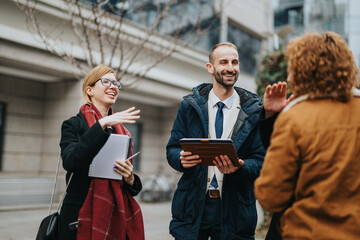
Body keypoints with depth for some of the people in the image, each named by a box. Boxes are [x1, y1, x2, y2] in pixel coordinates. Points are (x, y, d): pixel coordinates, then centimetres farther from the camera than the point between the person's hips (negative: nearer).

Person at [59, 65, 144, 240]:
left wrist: (130, 178, -8)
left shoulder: (121, 130, 14)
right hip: (83, 217, -5)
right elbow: (70, 162, -20)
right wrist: (102, 124, -21)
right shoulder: (73, 124, 0)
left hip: (116, 217, 5)